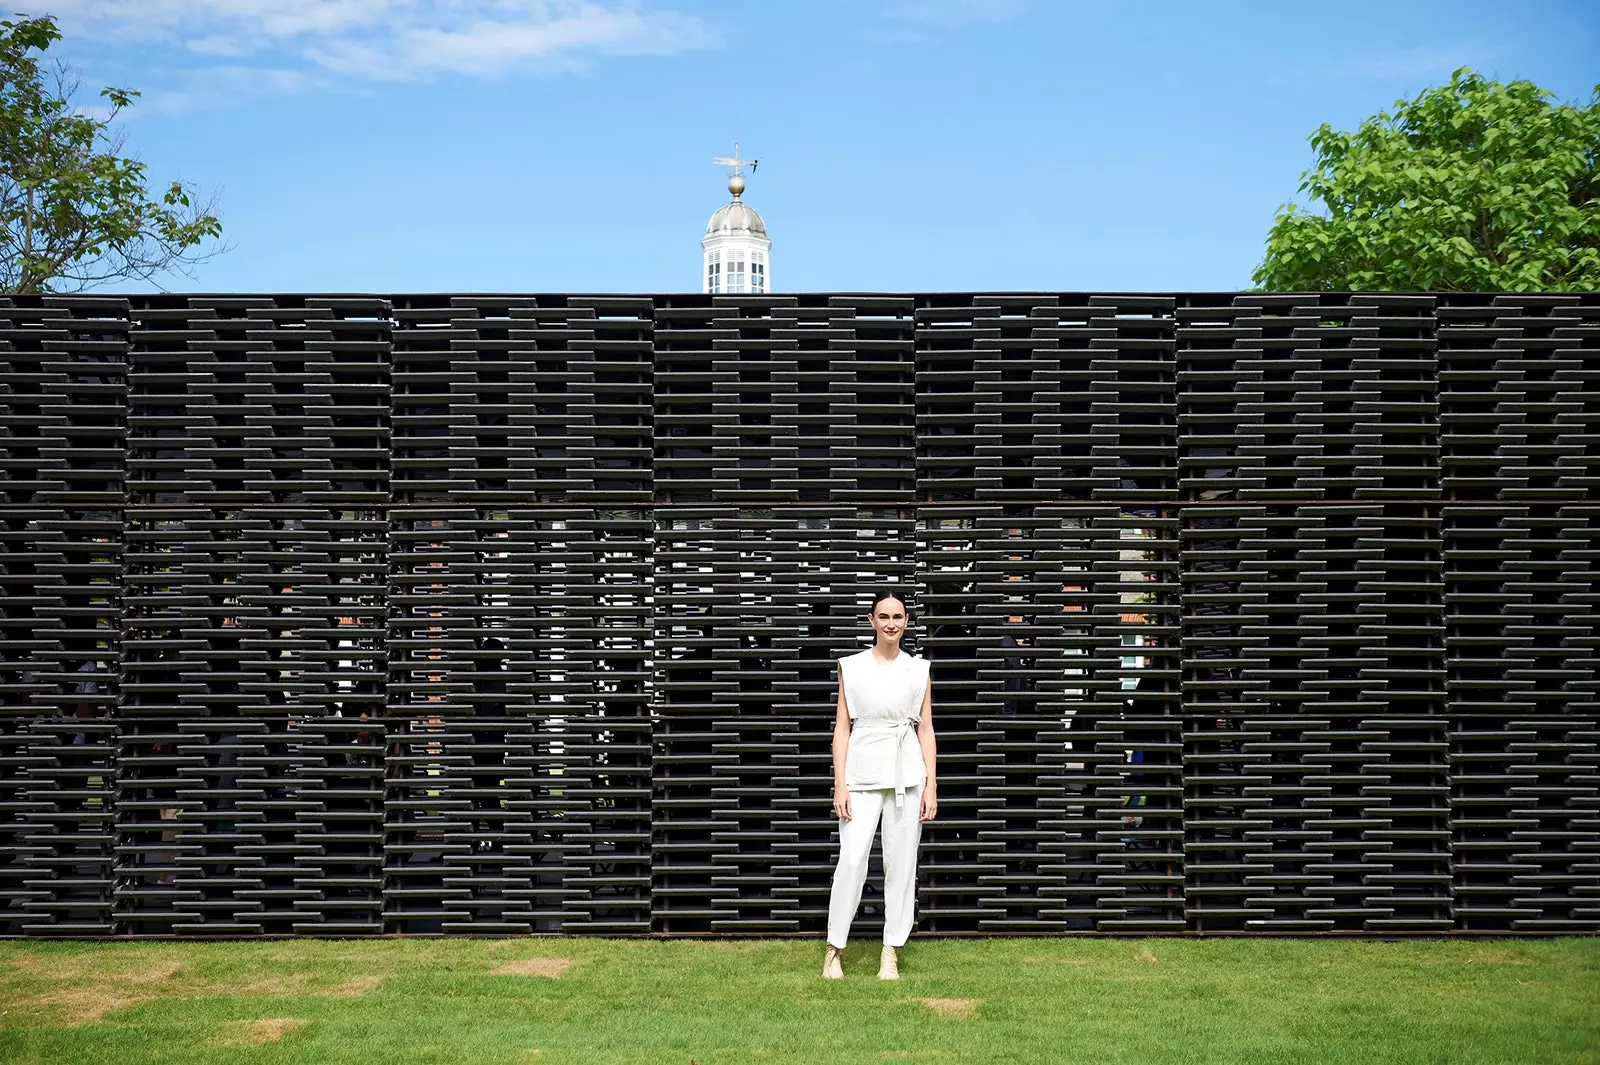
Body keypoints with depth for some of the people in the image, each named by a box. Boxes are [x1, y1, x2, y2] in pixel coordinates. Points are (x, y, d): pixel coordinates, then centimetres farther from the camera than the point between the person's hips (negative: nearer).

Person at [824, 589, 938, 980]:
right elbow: (842, 727, 4)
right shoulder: (851, 668, 5)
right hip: (863, 775, -1)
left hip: (907, 775, 1)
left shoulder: (918, 670, 7)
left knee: (901, 864, 3)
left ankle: (891, 954, 10)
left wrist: (930, 786, 2)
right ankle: (834, 950, 2)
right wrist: (840, 785, -3)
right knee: (851, 860, -10)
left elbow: (926, 729, 8)